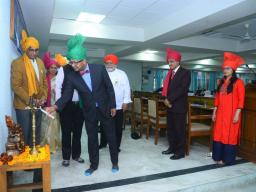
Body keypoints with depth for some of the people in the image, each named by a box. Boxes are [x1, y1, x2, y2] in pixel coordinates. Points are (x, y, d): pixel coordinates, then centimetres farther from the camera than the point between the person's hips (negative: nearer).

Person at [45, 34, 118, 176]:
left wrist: (113, 106, -5)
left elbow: (109, 87, -6)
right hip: (89, 112, 1)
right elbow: (66, 95, -8)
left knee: (111, 136, 11)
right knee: (92, 139, 12)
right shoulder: (71, 76, -9)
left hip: (105, 109, -1)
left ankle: (115, 162, 31)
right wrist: (55, 107, -26)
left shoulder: (99, 68, -13)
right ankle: (93, 164, 32)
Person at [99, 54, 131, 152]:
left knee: (118, 127, 7)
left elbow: (126, 88, -3)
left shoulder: (121, 74, -1)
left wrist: (126, 102, -8)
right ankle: (103, 143, 34)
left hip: (118, 106, -2)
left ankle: (116, 146, 22)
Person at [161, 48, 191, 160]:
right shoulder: (170, 73, 14)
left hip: (179, 106, -7)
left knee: (179, 130, 1)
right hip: (170, 106, 7)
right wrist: (166, 99, -5)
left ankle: (180, 152, 13)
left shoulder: (185, 73, -7)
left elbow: (183, 89, -17)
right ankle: (172, 148, 29)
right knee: (170, 129, 14)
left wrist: (170, 99, -17)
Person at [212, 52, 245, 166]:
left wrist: (237, 114, -15)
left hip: (231, 114, -6)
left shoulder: (238, 82, -6)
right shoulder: (221, 82, 12)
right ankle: (219, 157, 19)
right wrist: (214, 112, 10)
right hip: (220, 113, 6)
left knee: (230, 136, 1)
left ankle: (227, 159, 14)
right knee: (219, 134, 8)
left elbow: (241, 100, -9)